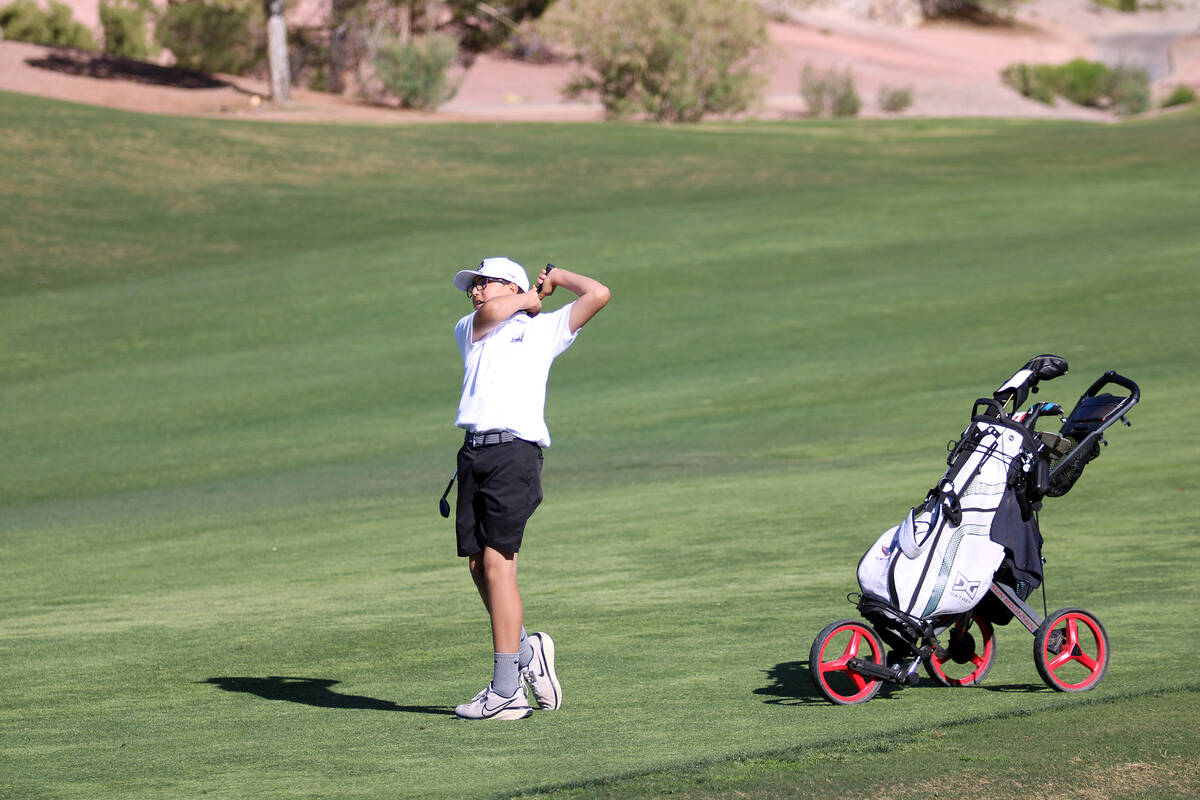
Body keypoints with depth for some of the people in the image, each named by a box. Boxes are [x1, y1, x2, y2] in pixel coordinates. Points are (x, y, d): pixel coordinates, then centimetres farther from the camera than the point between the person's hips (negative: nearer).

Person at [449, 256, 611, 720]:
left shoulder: (544, 329, 15)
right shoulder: (470, 330, 25)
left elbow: (598, 294, 7)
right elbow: (493, 312, 3)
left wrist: (554, 276, 20)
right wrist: (530, 297, 18)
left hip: (515, 451, -5)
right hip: (474, 452, 5)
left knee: (497, 562, -12)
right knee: (477, 566, 1)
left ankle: (507, 691, -13)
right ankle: (526, 649, 21)